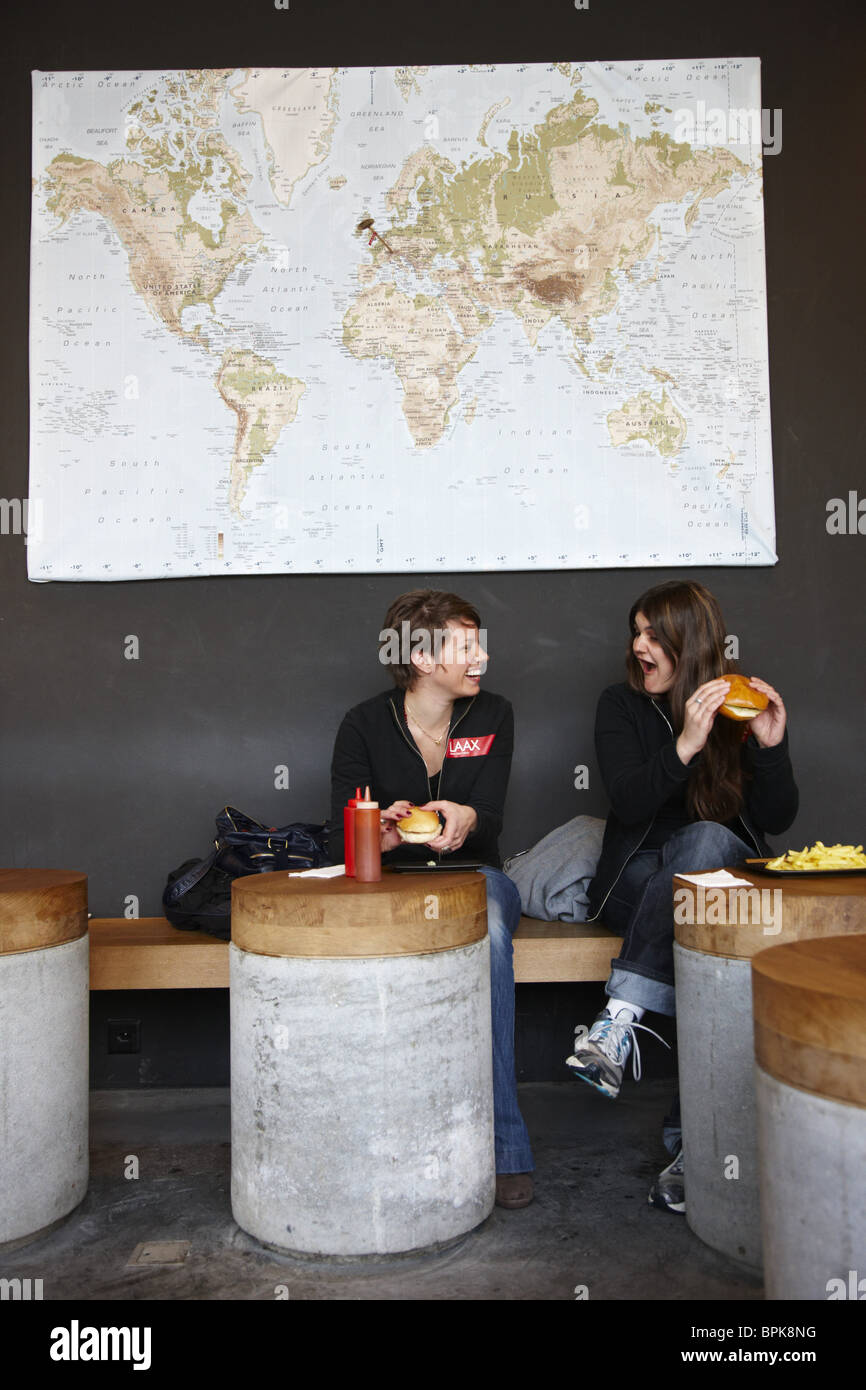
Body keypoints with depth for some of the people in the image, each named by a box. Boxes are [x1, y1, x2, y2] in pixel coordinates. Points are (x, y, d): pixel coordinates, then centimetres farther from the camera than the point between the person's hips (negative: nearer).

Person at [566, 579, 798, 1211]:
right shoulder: (622, 704, 4)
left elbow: (777, 820, 0)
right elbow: (629, 804, -10)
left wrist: (770, 745, -15)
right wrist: (686, 744, -24)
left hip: (727, 875, 1)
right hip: (641, 882, -1)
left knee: (705, 839, -34)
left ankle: (621, 1017, -35)